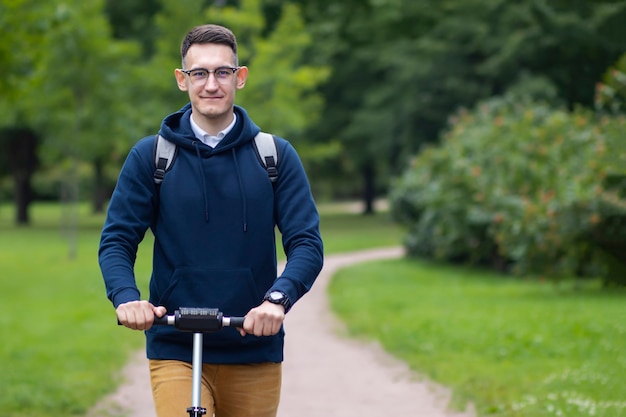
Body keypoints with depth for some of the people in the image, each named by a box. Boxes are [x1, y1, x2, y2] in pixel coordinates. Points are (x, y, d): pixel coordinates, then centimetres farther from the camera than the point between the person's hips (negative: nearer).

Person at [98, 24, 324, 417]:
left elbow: (307, 243, -2)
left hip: (254, 352, 2)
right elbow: (117, 241, 3)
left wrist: (278, 298, -22)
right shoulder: (150, 156, 3)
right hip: (175, 351, -1)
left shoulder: (276, 156, 4)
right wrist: (126, 296, -19)